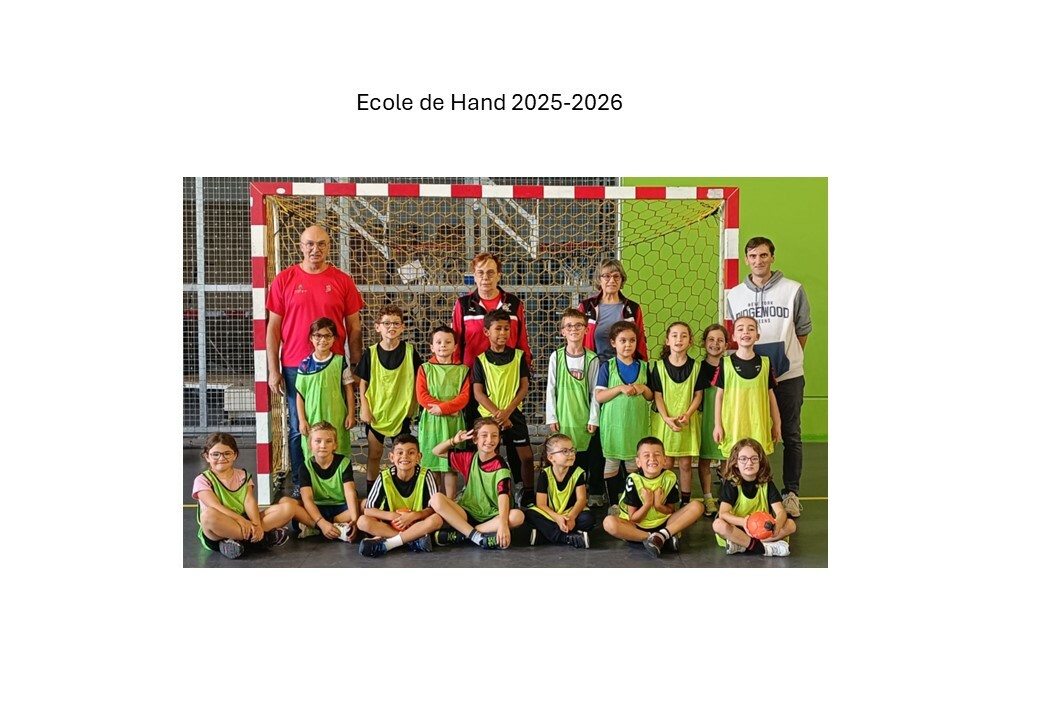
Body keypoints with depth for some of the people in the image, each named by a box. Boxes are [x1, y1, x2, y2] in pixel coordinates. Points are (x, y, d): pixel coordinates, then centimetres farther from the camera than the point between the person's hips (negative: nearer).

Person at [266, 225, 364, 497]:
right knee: (298, 430, 6)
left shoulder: (342, 281, 4)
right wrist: (273, 371, -1)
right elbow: (273, 327, 4)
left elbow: (354, 328, 7)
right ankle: (299, 485, 17)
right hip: (295, 367, 0)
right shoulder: (284, 279, 3)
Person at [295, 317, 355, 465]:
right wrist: (302, 420, 0)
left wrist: (351, 414, 2)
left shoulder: (340, 361, 2)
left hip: (337, 420, 0)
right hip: (312, 420, 0)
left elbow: (348, 390, 6)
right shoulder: (305, 365, 3)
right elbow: (300, 394, 6)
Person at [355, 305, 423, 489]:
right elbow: (362, 382, 2)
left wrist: (415, 404, 0)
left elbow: (419, 379, 3)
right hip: (376, 411, 0)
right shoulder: (371, 353, -3)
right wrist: (364, 408, -4)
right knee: (374, 454, 8)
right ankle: (371, 490, 22)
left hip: (402, 410, 0)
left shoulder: (409, 351, -4)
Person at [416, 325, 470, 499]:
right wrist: (447, 408, -14)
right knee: (431, 464, 4)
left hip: (453, 421, 0)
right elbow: (421, 395, -4)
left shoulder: (462, 370, 5)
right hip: (430, 421, 0)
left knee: (451, 465, 3)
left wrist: (442, 408, -17)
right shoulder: (425, 368, 5)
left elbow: (464, 397, -4)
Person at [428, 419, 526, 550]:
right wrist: (454, 440, -5)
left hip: (492, 517, -3)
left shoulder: (501, 466, -8)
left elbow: (503, 495, -23)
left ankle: (459, 534, -28)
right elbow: (437, 452, 15)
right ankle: (475, 536, -30)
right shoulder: (468, 458, 5)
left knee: (518, 516, -33)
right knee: (437, 499, -21)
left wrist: (503, 523, -40)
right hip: (468, 513, 3)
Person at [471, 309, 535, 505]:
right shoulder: (480, 360, 0)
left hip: (514, 414, 1)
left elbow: (524, 387, 0)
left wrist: (507, 411, -12)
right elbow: (478, 393, -4)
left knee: (526, 456, -2)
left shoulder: (518, 356, 3)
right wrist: (497, 414, -15)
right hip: (489, 416, -1)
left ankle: (528, 495, 14)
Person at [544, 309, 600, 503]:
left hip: (583, 419, 0)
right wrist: (551, 417, -1)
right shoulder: (556, 356, 0)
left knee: (583, 459, 5)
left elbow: (595, 392, 1)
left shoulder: (592, 359, -2)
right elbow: (550, 389, 2)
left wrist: (593, 419, -2)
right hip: (562, 419, 0)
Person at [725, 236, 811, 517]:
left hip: (788, 375, -2)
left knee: (790, 436, 5)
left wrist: (788, 358, 8)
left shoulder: (793, 290, -1)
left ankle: (791, 492, 15)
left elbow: (803, 330, 7)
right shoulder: (734, 295, 6)